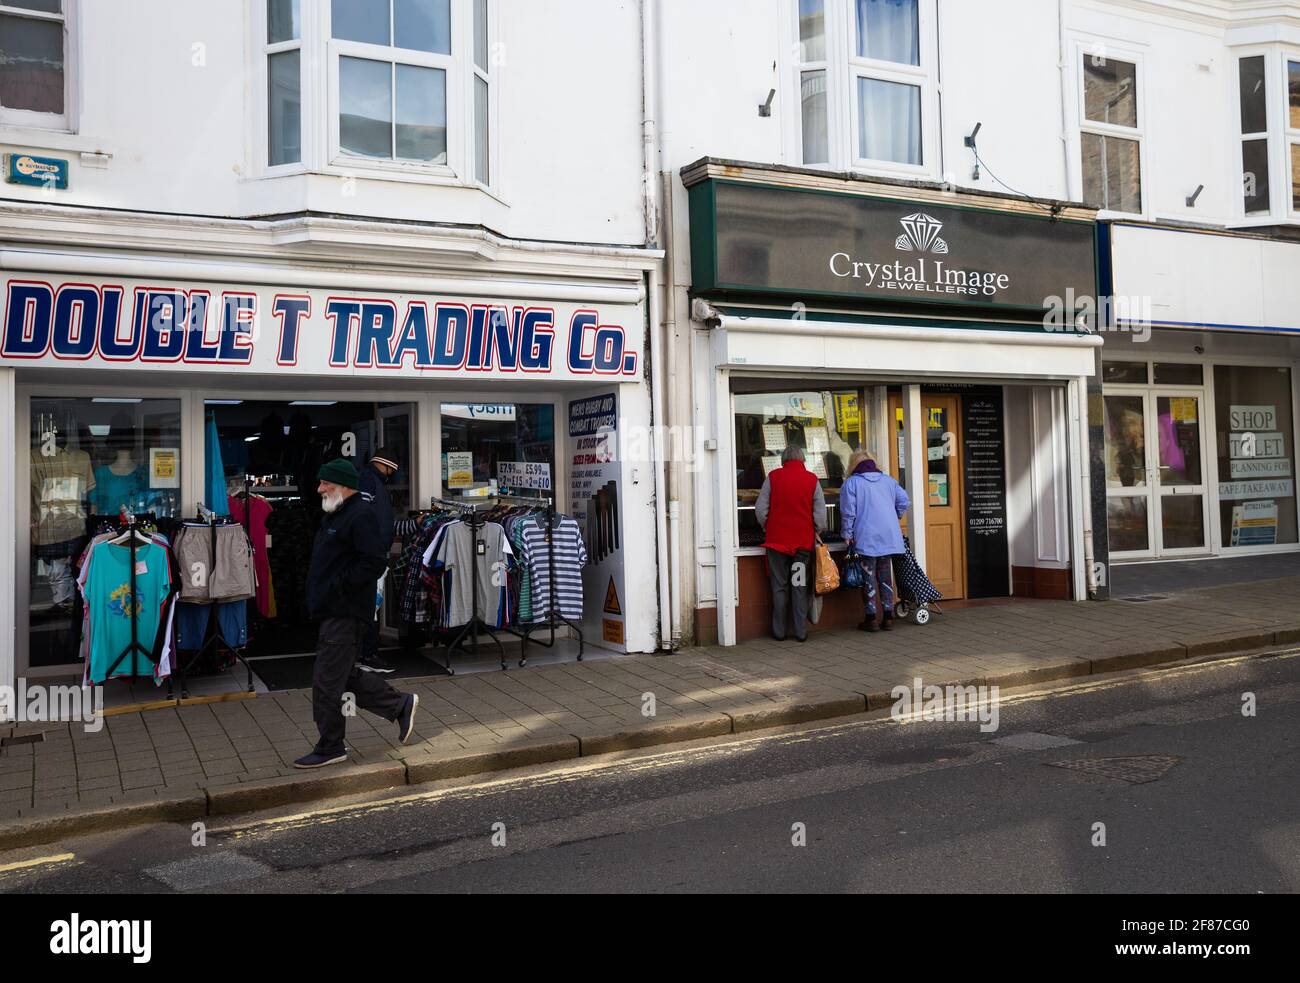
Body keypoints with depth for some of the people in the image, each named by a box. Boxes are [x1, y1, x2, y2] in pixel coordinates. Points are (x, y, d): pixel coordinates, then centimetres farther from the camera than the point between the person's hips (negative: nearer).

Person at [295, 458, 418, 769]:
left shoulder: (360, 516, -15)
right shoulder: (335, 515, 18)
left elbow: (375, 562, -24)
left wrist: (337, 586, -21)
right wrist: (319, 595, 13)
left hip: (346, 614, -11)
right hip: (333, 611, 11)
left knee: (326, 682, -3)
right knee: (344, 675, 15)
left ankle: (330, 748, 9)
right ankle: (400, 705, 25)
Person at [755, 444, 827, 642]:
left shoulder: (773, 477, -2)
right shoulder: (812, 479, 0)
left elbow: (760, 508, -1)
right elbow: (820, 512, 0)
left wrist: (766, 528, 14)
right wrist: (816, 531, 15)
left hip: (777, 539, 0)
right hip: (804, 541, 1)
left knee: (779, 587, 7)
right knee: (800, 587, 7)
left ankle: (779, 631, 10)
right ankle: (801, 631, 8)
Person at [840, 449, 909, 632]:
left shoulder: (851, 483, -2)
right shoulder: (888, 480, 13)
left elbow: (848, 512, -8)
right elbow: (903, 501, 12)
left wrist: (847, 535, -1)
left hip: (866, 538, -5)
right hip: (889, 537, 5)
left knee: (868, 578, 1)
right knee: (885, 576, 12)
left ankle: (871, 619, 2)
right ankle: (888, 617, 12)